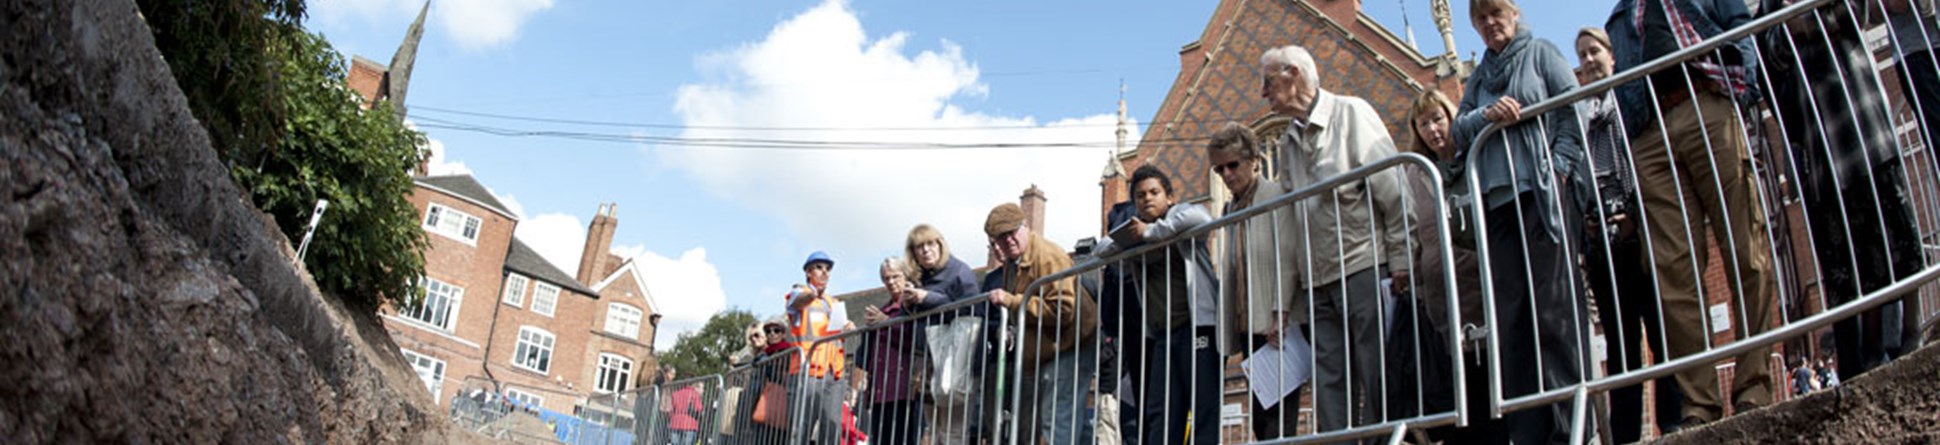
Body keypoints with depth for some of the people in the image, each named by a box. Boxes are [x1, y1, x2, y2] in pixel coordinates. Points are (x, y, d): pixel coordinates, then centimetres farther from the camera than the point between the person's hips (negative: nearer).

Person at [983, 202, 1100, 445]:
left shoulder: (1048, 257, -19)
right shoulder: (1011, 262, 12)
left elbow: (1063, 310, -28)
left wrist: (1011, 301, -24)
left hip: (1066, 349, -10)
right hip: (1036, 356, 10)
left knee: (1058, 422, -17)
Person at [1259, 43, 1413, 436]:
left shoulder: (1351, 113, 1)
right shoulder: (1288, 142, 18)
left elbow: (1392, 189, -5)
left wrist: (1400, 262, -11)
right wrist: (1292, 283, 13)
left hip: (1364, 267, -6)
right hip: (1320, 281, 6)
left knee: (1378, 378, -5)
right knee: (1329, 383, 3)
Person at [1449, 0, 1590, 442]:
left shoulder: (1540, 52, 14)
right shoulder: (1478, 78, 25)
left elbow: (1574, 106, 2)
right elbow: (1457, 130, 14)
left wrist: (1559, 166, -9)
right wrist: (1486, 116, -7)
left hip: (1545, 189, -4)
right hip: (1498, 199, 4)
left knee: (1554, 301, -14)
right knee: (1511, 311, -4)